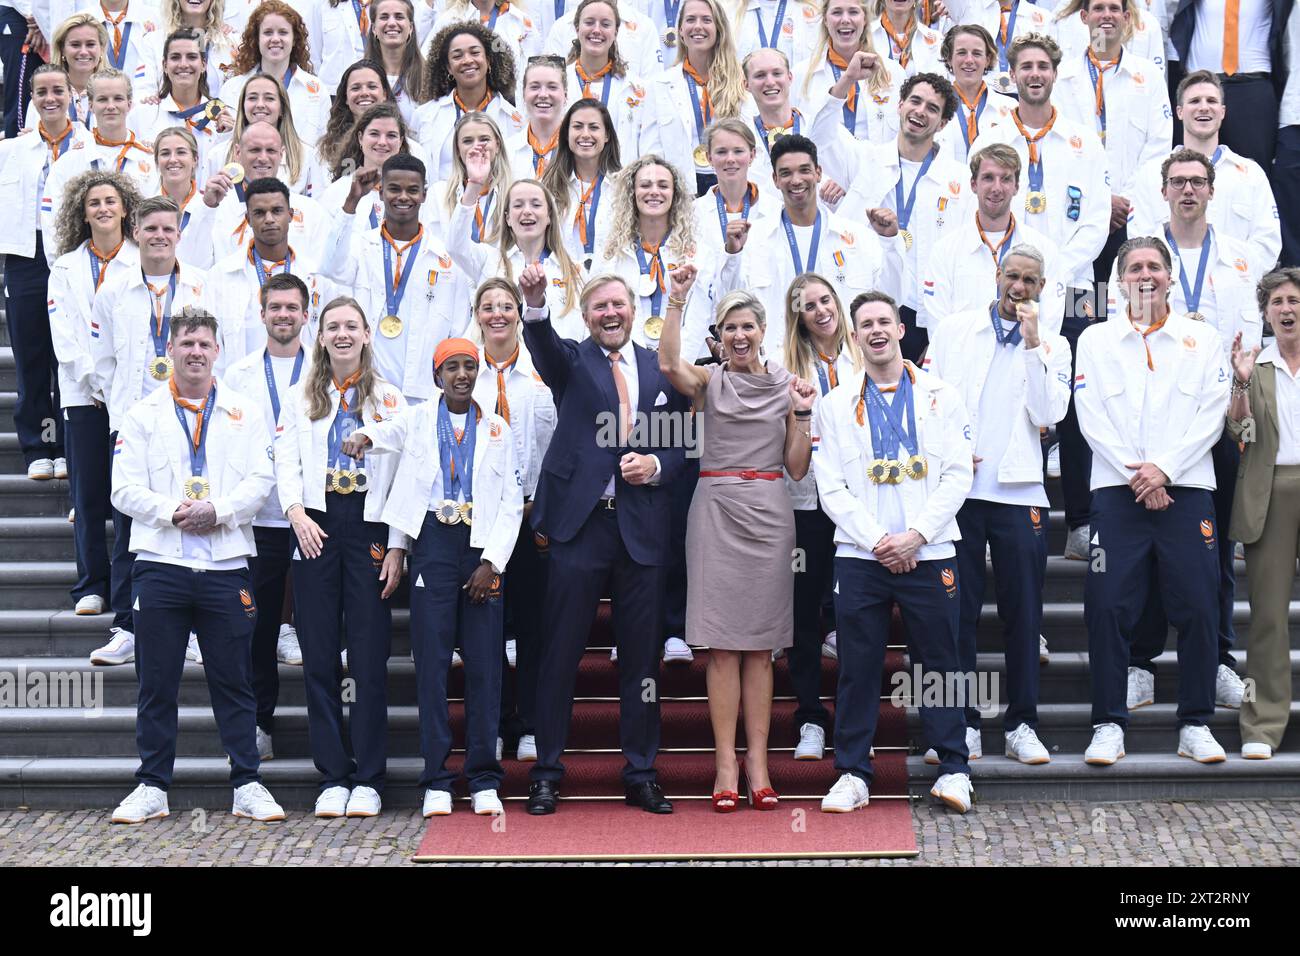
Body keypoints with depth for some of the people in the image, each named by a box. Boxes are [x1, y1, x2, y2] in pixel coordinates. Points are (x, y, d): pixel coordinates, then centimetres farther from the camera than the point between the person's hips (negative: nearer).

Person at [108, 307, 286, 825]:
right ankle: (152, 787, 12)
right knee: (156, 684, 4)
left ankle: (247, 784, 9)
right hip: (160, 564, 0)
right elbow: (125, 489, 3)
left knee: (233, 681, 3)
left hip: (225, 566, 0)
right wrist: (173, 512, -12)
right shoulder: (143, 415, 10)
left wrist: (218, 511, -13)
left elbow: (261, 480, 2)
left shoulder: (244, 413, 11)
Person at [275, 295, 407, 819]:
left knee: (370, 658, -4)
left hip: (369, 526, -1)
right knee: (319, 658, 0)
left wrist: (397, 545, -4)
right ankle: (332, 778, 6)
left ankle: (368, 780, 2)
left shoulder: (389, 399, 9)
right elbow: (286, 464, 7)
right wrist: (296, 512, -11)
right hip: (315, 526, 2)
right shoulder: (299, 398, 14)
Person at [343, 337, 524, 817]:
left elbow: (512, 501, 7)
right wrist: (363, 438, -28)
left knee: (484, 663, -1)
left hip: (482, 549, 1)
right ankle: (436, 780, 2)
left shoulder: (496, 429, 11)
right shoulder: (418, 420, 11)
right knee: (431, 660, -3)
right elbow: (386, 432, -4)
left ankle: (484, 779, 5)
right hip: (434, 544, -1)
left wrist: (492, 561, -3)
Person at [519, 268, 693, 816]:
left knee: (641, 655, 7)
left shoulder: (662, 369, 13)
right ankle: (546, 774, 9)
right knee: (561, 652, 1)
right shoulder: (571, 362, 5)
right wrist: (535, 302, -38)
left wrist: (656, 466, -7)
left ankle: (641, 775, 17)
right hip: (580, 522, -2)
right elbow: (544, 347, -18)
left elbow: (682, 443, 15)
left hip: (643, 527, 2)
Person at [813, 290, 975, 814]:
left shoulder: (941, 397, 8)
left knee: (939, 661, 1)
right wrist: (875, 540, -8)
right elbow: (831, 487, 4)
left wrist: (915, 535, -9)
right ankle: (852, 774, 8)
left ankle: (954, 769, 10)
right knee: (857, 666, 1)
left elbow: (957, 475, 2)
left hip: (928, 553, -1)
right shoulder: (835, 405, 10)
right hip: (860, 555, 1)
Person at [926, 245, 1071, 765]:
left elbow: (1048, 414, -5)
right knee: (958, 611, 1)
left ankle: (1022, 726, 9)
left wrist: (1032, 345, -9)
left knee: (1023, 613, 2)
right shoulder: (956, 330, 10)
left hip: (1020, 492, 0)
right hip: (958, 489, 0)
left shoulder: (1053, 345, 10)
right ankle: (962, 724, 7)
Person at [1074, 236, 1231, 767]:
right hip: (1116, 492, 0)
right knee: (1108, 609, -5)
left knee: (1198, 610, -1)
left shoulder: (1203, 339, 11)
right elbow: (1091, 418, 3)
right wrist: (1135, 474, -8)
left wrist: (1164, 468, -10)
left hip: (1185, 489, 0)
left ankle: (1195, 725, 9)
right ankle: (1109, 725, 3)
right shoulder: (1095, 340, 11)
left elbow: (1211, 417, 2)